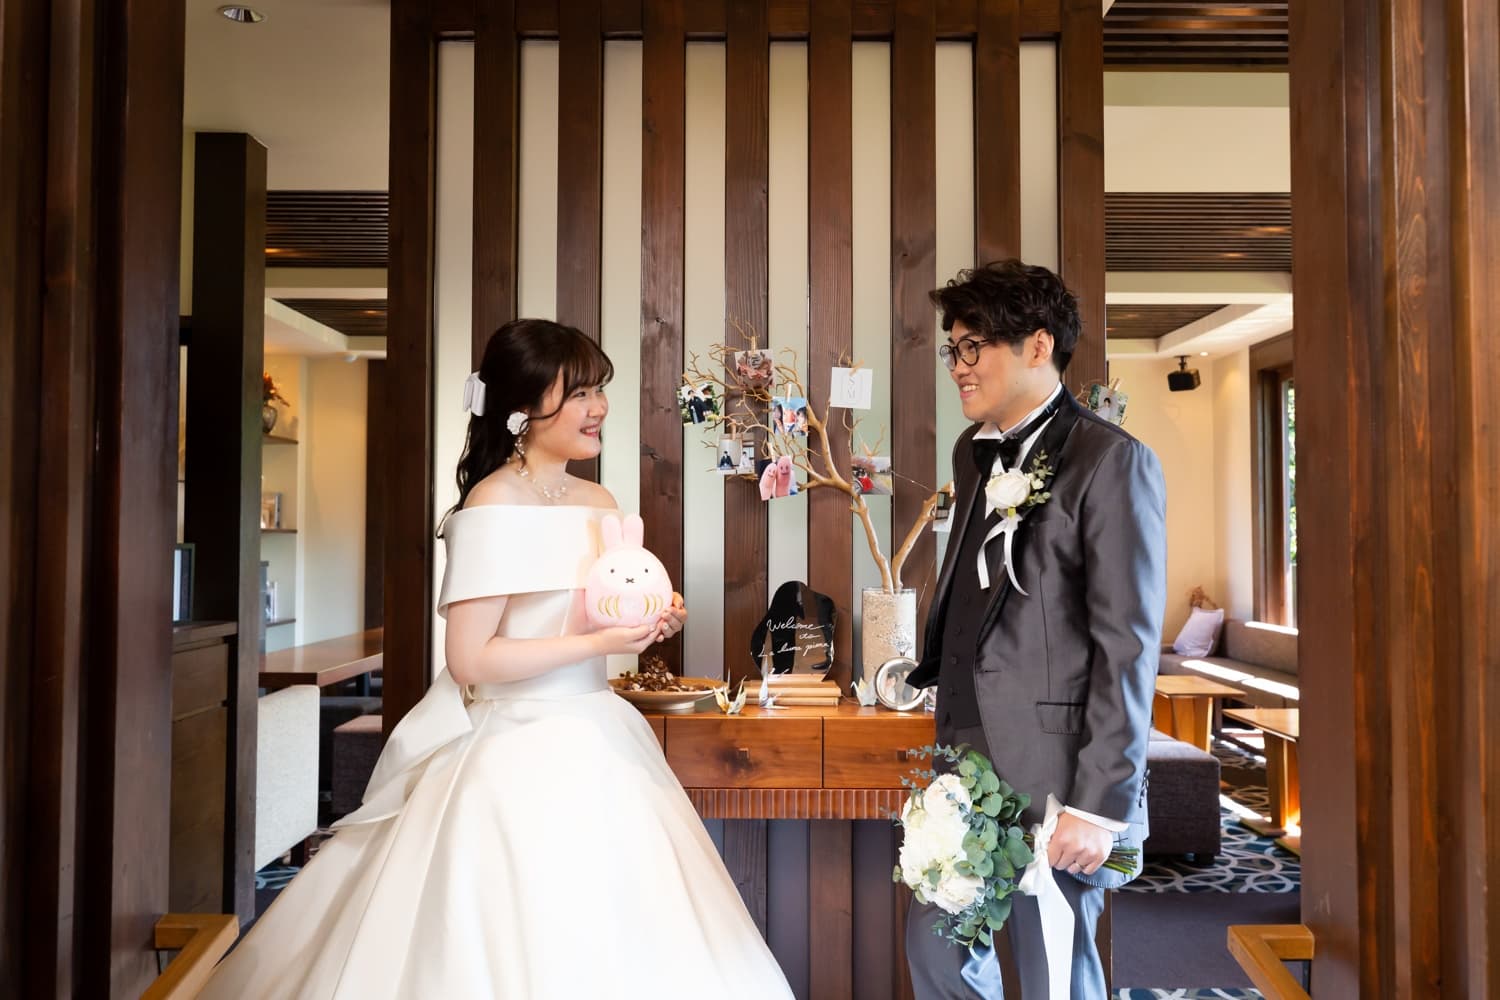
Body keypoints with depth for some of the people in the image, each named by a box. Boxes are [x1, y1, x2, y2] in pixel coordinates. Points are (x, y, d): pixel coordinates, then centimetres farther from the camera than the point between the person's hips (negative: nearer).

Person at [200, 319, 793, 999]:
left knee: (612, 942, 12)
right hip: (519, 758, -7)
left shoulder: (600, 503, 8)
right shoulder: (494, 505, -14)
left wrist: (651, 621, 2)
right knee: (530, 942, -1)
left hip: (593, 743, 7)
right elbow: (470, 660, -19)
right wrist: (598, 643, -20)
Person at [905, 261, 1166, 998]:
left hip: (1052, 767, -7)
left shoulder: (1110, 459, -11)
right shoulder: (973, 453, 11)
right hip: (968, 755, 7)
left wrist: (1101, 802, -17)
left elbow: (1128, 646, -15)